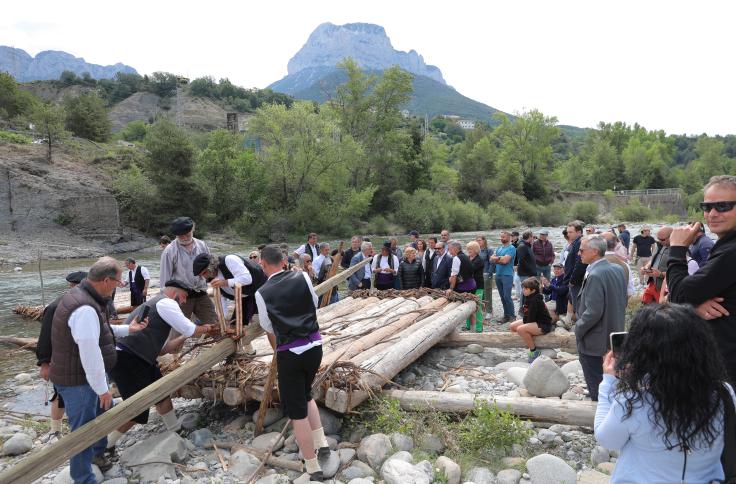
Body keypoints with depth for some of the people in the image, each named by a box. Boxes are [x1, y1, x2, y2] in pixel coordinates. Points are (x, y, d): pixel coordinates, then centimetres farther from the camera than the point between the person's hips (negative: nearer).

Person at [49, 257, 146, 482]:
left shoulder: (83, 296, 3)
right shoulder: (85, 309, -31)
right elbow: (90, 354, -30)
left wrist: (127, 329, 15)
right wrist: (102, 389, -20)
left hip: (86, 375, 10)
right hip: (76, 381, -10)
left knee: (105, 411, 26)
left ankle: (98, 452, 47)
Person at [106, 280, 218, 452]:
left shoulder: (155, 305, 24)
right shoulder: (165, 303, -7)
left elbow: (161, 348, 23)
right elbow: (190, 329, -8)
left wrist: (184, 338, 19)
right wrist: (206, 329, 11)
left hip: (134, 359, 11)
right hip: (126, 361, -11)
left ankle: (175, 431, 34)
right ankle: (103, 446, 15)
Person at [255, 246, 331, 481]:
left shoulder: (262, 293, -7)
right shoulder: (302, 278, -2)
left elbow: (269, 329, 4)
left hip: (289, 353, -4)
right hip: (315, 346, 4)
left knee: (296, 411, 9)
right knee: (306, 395, 29)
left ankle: (313, 468, 17)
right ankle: (321, 442, 22)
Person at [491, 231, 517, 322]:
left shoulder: (511, 248, -6)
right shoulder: (499, 248, 17)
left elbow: (505, 260, -17)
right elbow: (491, 259, 7)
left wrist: (496, 259, -3)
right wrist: (500, 258, -9)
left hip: (507, 275, -7)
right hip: (498, 275, 7)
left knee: (507, 296, -10)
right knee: (502, 297, 10)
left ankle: (512, 316, 0)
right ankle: (506, 315, 18)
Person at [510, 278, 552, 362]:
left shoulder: (535, 300, -23)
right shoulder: (528, 298, 6)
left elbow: (531, 318, -22)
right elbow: (526, 314, 12)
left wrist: (524, 322, -7)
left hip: (543, 325, -10)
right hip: (533, 321, 10)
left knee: (520, 329, -31)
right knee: (512, 326, 6)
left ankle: (534, 352, -15)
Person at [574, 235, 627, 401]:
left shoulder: (595, 276, -25)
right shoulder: (618, 269, 2)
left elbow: (593, 312, -27)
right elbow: (623, 301, 11)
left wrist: (578, 329, -13)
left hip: (594, 342, -9)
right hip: (613, 336, 9)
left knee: (597, 390, 6)